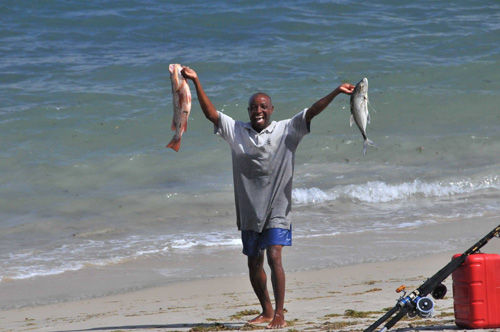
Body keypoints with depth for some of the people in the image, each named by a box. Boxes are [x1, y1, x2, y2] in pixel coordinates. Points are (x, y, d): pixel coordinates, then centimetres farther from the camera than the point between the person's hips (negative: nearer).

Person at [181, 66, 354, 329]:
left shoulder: (286, 130, -2)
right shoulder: (237, 131, 4)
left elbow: (311, 112, -9)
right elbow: (210, 113, 0)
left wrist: (336, 92, -19)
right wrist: (196, 82, -7)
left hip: (276, 209, -4)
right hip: (249, 210, 4)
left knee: (274, 256, -17)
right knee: (254, 263, 12)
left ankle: (279, 314, -16)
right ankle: (266, 311, 29)